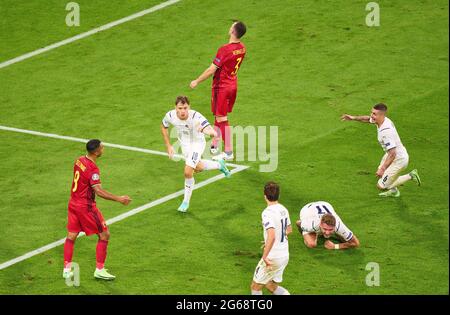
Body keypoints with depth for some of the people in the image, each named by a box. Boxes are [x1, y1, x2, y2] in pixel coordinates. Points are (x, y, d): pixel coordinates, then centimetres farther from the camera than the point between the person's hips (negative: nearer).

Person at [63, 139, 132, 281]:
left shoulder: (80, 160, 2)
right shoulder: (92, 169, -23)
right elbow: (98, 191, -31)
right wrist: (118, 199, -32)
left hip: (73, 203, 8)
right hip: (86, 207, -8)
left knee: (71, 236, 13)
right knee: (104, 235, 4)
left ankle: (67, 269, 15)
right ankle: (99, 270, 6)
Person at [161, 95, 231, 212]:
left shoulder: (196, 117, -38)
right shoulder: (170, 116, -25)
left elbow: (213, 133, -48)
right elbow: (163, 127, 1)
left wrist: (207, 131, -72)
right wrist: (168, 146, -1)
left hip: (197, 143, -5)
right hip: (184, 144, 5)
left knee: (188, 172, -17)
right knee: (198, 168, 24)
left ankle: (186, 201, 6)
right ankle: (219, 165, 55)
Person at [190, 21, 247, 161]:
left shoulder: (224, 50, -25)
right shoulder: (241, 48, -2)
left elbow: (212, 70, -20)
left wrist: (197, 81, -9)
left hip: (221, 87, -8)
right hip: (233, 85, 8)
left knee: (222, 119, 0)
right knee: (218, 116, 21)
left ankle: (228, 153, 2)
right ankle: (213, 145, 31)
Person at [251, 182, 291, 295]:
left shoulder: (268, 213, -21)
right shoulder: (283, 209, 6)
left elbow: (271, 236, -33)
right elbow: (289, 230, 22)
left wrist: (265, 257, -27)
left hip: (273, 257, -8)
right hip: (285, 255, 8)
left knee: (255, 286, 8)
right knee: (271, 286, 21)